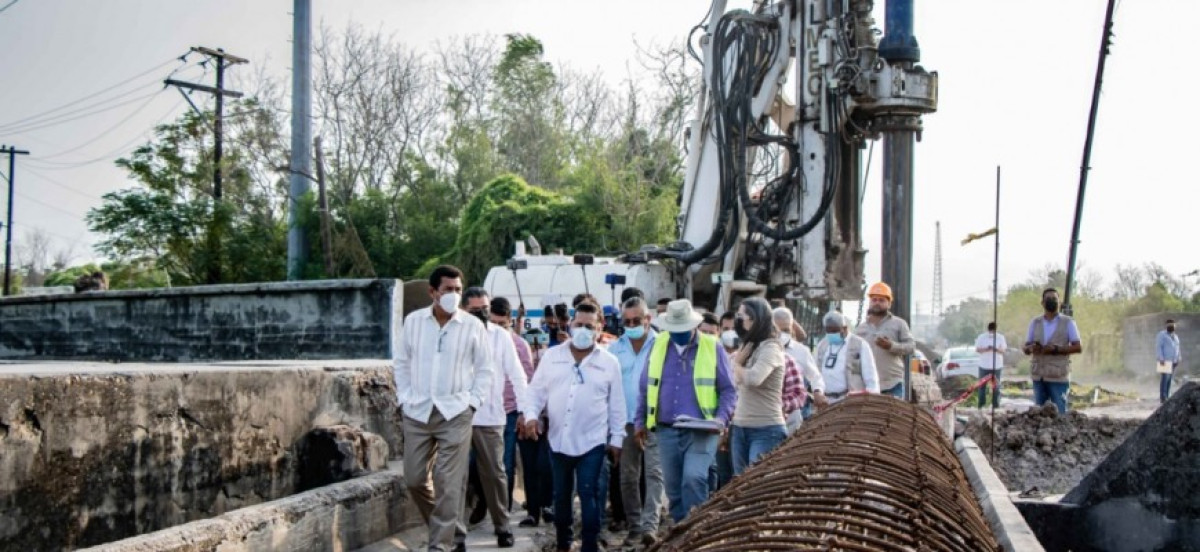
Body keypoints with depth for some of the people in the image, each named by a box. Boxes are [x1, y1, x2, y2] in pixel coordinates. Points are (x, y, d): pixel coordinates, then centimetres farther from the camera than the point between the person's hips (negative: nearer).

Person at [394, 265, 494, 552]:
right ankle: (447, 528, 29)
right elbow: (401, 363, 11)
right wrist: (404, 398, 4)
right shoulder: (413, 321, 3)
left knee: (448, 484, -5)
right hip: (417, 412, 3)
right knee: (414, 479, 8)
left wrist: (472, 402, -4)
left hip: (455, 414, -3)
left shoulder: (473, 326, -3)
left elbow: (484, 369, 4)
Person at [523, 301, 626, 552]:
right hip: (559, 439, 3)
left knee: (588, 494, -4)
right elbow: (536, 390, 6)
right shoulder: (552, 356, 4)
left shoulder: (609, 362, 1)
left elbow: (616, 405, 4)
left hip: (592, 441, -2)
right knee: (561, 494, 14)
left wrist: (617, 438, 4)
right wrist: (531, 414, -11)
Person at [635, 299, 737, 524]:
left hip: (701, 430, -4)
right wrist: (641, 421, 11)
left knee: (694, 478, -21)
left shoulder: (712, 348, -2)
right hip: (667, 430, 4)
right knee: (673, 487, 10)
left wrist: (722, 418, -13)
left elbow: (728, 390, 1)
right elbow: (645, 387, 14)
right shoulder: (658, 346, 7)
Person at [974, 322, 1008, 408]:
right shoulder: (981, 337, 0)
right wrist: (986, 349, -20)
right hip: (984, 365, 0)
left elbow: (1003, 350, -1)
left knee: (996, 386, 2)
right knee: (982, 385, 3)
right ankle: (981, 405, 10)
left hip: (997, 366, 0)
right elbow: (977, 349, -1)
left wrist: (996, 349, -23)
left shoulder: (1001, 337, 1)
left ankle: (996, 405, 7)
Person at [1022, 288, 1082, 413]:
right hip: (1038, 376, 3)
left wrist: (1056, 349, -17)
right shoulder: (1035, 323, 10)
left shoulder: (1068, 322, 1)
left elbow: (1078, 348, -4)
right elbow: (1025, 349, 11)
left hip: (1059, 377, -3)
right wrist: (1031, 348, -14)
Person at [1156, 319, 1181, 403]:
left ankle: (1166, 397, 7)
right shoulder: (1162, 334, -6)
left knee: (1169, 380, 5)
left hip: (1173, 361, 7)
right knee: (1164, 379, -12)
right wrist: (1161, 358, -21)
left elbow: (1177, 348, 22)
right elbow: (1158, 347, -13)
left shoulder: (1175, 336, 17)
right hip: (1165, 361, -7)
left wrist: (1179, 359, 11)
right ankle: (1162, 398, -13)